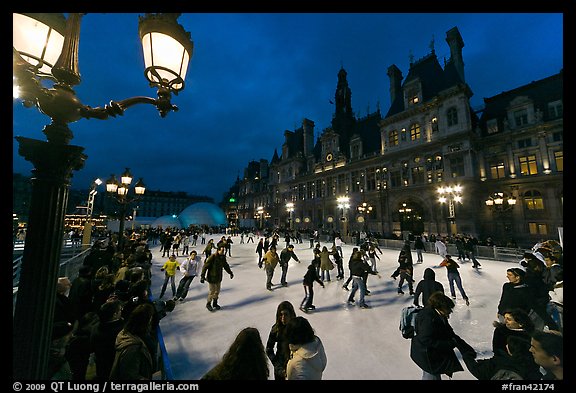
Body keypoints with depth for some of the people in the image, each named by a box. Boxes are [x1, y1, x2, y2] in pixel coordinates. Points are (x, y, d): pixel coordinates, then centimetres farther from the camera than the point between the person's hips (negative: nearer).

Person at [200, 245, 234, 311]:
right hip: (212, 278, -6)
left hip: (219, 278, 6)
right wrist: (202, 276, -21)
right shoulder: (212, 257, -22)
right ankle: (208, 304, 28)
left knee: (217, 291, 16)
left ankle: (215, 304, 35)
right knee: (211, 292, 4)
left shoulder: (223, 257, -2)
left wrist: (230, 273, 22)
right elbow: (205, 266, -19)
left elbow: (226, 266, 14)